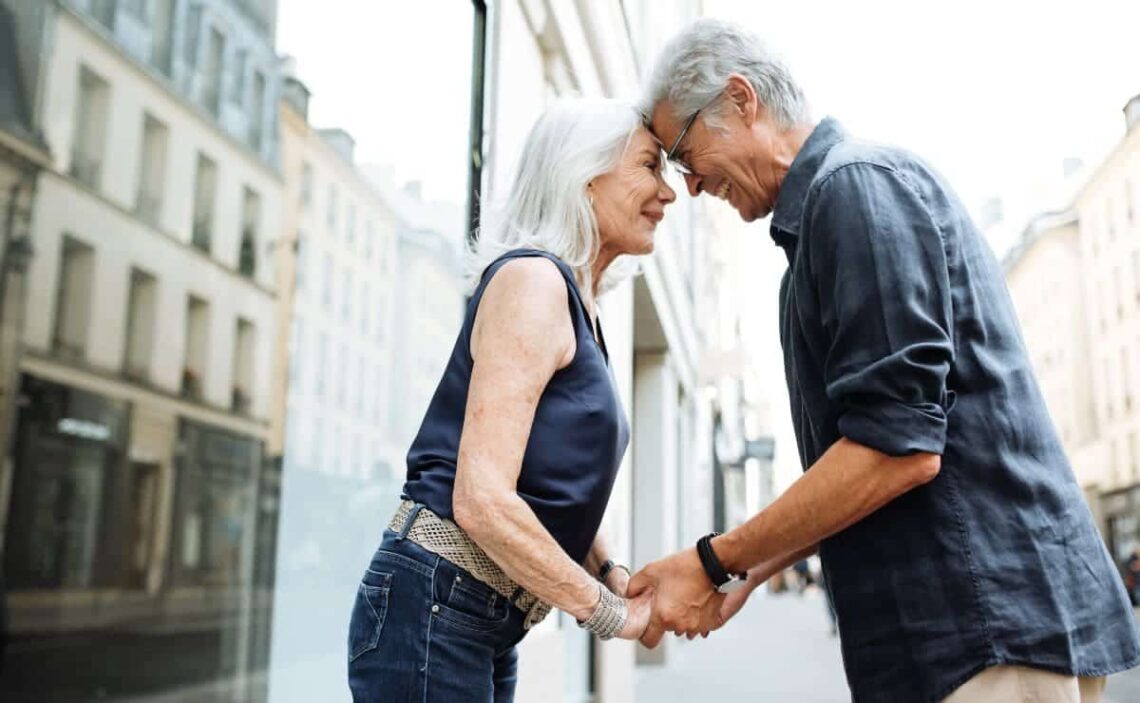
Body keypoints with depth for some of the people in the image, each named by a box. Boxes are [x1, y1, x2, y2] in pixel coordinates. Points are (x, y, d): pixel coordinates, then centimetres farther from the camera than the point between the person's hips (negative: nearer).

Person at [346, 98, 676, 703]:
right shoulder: (532, 278, -14)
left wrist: (615, 578, 3)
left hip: (491, 628, 9)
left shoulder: (577, 309, 15)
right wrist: (609, 613, -14)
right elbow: (481, 499, -22)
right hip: (432, 608, -9)